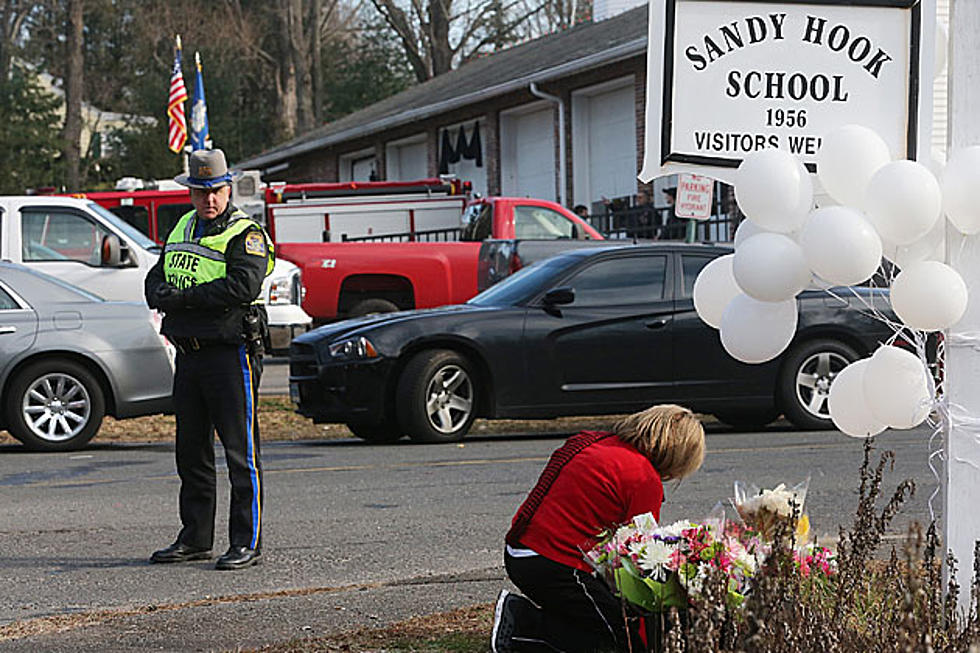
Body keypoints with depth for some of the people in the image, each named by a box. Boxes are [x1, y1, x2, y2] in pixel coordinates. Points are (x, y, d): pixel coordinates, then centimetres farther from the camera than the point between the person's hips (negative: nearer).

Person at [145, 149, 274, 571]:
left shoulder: (246, 235, -7)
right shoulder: (182, 229, 16)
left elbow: (243, 287, -22)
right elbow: (155, 282, 14)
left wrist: (184, 297, -17)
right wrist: (165, 296, -11)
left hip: (231, 353, -7)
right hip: (188, 353, 8)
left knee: (240, 450, -5)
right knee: (191, 450, 12)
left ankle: (247, 541, -1)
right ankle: (195, 539, 21)